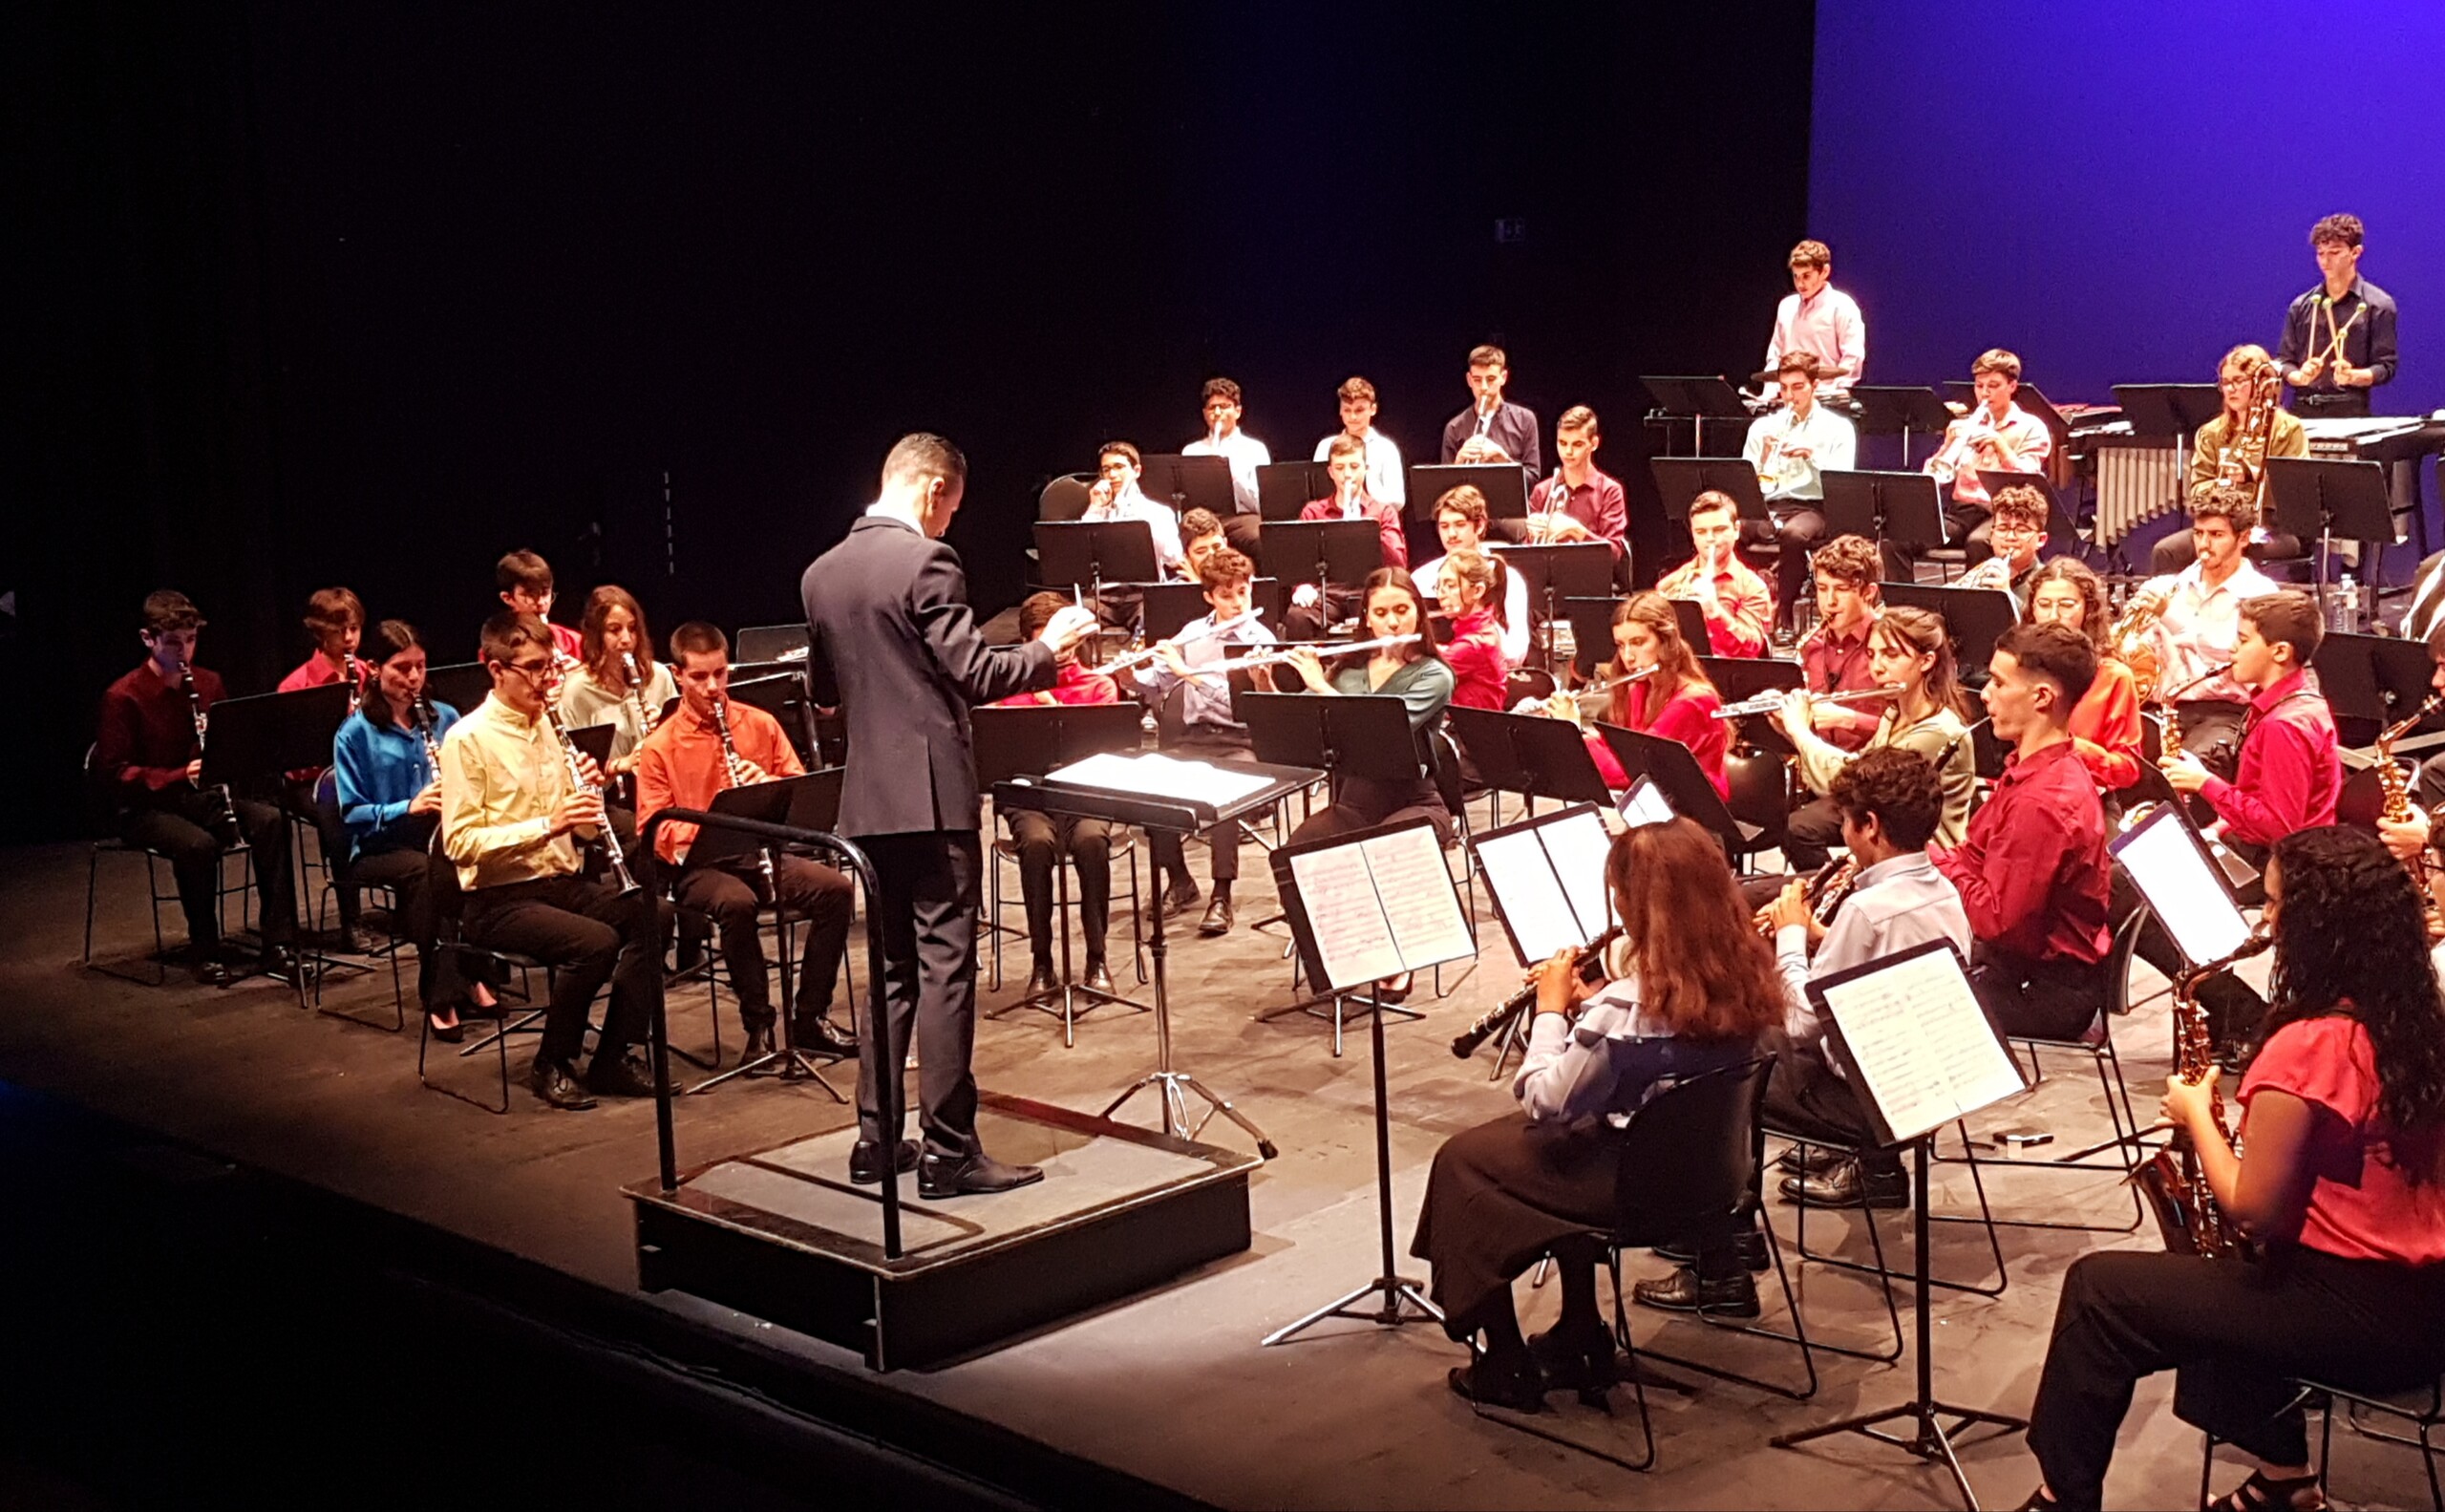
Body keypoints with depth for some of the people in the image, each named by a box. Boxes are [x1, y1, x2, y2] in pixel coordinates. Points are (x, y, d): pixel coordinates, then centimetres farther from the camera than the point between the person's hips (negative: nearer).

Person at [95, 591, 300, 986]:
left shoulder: (207, 683, 5)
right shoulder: (123, 697, -11)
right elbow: (114, 775, -14)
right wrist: (180, 775, -26)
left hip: (202, 796, 5)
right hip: (147, 807, -5)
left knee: (271, 820, -22)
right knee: (199, 844, -36)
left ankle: (278, 945, -20)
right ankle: (204, 953, -15)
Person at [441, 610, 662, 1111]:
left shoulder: (550, 727, 12)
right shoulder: (467, 739, -9)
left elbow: (585, 833, 15)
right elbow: (459, 843, -18)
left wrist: (590, 793, -7)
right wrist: (546, 825, -25)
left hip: (564, 882, 7)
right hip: (499, 900, -7)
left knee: (649, 914, -18)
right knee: (596, 941, -30)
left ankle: (615, 1056, -7)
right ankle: (552, 1065, -8)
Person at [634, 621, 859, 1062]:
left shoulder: (761, 725, 9)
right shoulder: (659, 746, 0)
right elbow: (653, 832, -5)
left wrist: (770, 786, -12)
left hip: (762, 852, 4)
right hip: (699, 864, -3)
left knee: (836, 888, -22)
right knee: (737, 903, -37)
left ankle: (810, 1018, -11)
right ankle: (758, 1026, -21)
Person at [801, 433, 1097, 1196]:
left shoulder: (821, 574, 10)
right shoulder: (925, 561, -12)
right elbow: (974, 675, -16)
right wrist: (1047, 647, -2)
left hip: (867, 798, 7)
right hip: (932, 793, -7)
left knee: (888, 968, 14)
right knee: (945, 968, -4)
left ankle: (876, 1139, 17)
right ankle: (949, 1149, -2)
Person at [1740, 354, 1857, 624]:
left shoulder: (1838, 428, 9)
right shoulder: (1762, 427, 17)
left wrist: (1811, 455, -16)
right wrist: (1763, 457, -8)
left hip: (1813, 508, -2)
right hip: (1768, 507, 2)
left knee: (1793, 533, -40)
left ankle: (1784, 616, -28)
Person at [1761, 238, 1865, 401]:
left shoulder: (1842, 307, -3)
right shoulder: (1787, 307, 15)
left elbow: (1853, 358, -10)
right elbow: (1774, 355, 20)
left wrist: (1833, 394, -19)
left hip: (1828, 400, -5)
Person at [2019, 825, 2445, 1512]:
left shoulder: (2307, 1047, -23)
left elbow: (2251, 1210, -20)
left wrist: (2196, 1112, -6)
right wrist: (2239, 1123, 8)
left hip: (2360, 1315, -9)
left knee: (2099, 1288, 2)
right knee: (2225, 1269, 33)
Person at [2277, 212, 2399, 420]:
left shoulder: (2378, 305, 4)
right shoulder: (2302, 306, 14)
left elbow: (2385, 367, 1)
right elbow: (2283, 361, 14)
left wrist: (2353, 376, -18)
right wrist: (2300, 377, -7)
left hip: (2350, 412, -3)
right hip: (2302, 411, 3)